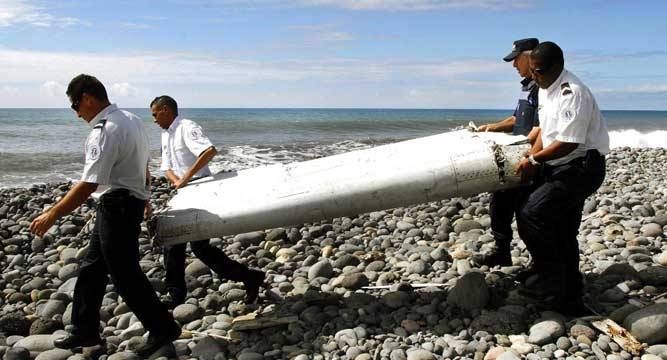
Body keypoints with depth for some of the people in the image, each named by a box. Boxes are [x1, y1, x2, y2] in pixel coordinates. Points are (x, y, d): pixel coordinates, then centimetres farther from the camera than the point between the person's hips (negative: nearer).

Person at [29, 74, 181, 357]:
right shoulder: (132, 119, 9)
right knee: (92, 267, 17)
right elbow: (144, 167, 17)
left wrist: (53, 214, -19)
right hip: (132, 201, 10)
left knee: (125, 274, 0)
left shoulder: (105, 131, -22)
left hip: (117, 206, -10)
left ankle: (163, 329, 12)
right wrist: (142, 200, 30)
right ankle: (85, 331, 28)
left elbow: (89, 184, -25)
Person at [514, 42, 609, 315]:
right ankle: (571, 299, 25)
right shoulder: (545, 89, 10)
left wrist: (534, 160, -13)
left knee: (530, 214, -19)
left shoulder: (572, 93, -21)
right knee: (562, 235, 13)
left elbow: (567, 143, -25)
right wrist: (533, 161, 7)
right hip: (560, 168, 10)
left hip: (581, 167, -10)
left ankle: (552, 286, -8)